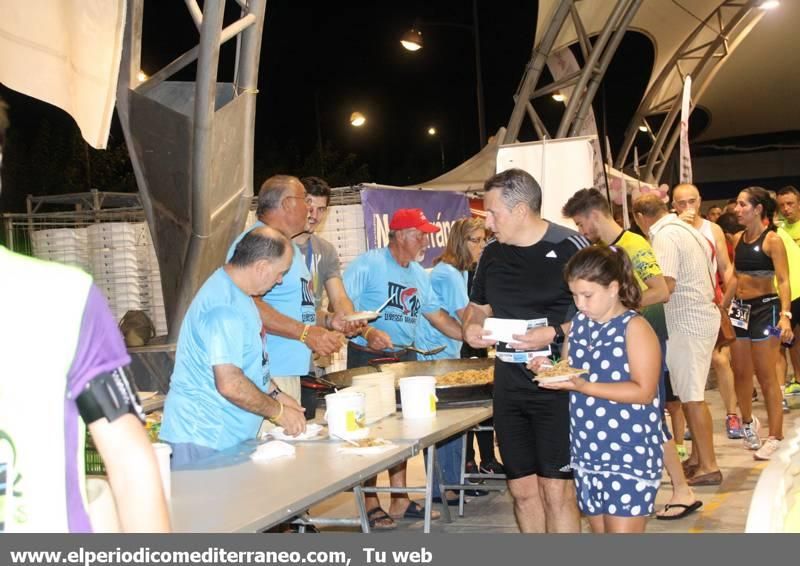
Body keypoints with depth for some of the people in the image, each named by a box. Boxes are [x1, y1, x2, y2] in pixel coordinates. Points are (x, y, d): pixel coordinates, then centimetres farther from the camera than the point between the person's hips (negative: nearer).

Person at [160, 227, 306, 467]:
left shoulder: (234, 293, 12)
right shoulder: (225, 308, -22)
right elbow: (230, 384, -26)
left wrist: (276, 395, 15)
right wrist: (279, 412, -13)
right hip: (203, 439, -10)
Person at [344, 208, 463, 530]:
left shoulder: (419, 274, 12)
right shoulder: (369, 264, -12)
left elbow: (436, 315, 17)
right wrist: (368, 332, -31)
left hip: (405, 358, 8)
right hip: (367, 358, -7)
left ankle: (400, 500, 21)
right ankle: (370, 504, 6)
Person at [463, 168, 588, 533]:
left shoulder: (569, 248, -9)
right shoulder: (493, 255, 9)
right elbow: (478, 306, 24)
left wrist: (556, 333, -21)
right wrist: (472, 326, 2)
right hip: (509, 381, 6)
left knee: (556, 490, -6)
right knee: (522, 490, 10)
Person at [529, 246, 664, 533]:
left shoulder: (634, 328, -11)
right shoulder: (578, 324, 10)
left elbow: (643, 391, -18)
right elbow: (570, 371, 19)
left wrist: (583, 386, -24)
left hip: (630, 453, -7)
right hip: (588, 451, 7)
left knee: (622, 528, -7)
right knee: (600, 529, 13)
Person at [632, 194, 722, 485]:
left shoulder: (664, 236, -15)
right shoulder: (685, 229, 14)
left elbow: (666, 286, -27)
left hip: (687, 322, -10)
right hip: (702, 314, 10)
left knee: (691, 396, -4)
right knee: (692, 393, 16)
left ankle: (708, 467, 0)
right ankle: (698, 457, 22)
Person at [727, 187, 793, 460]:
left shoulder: (772, 240, -12)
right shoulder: (738, 239, 7)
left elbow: (783, 281, -17)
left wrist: (785, 315, -27)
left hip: (765, 308, -6)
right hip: (740, 309, 6)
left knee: (765, 375, -3)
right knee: (741, 373, 12)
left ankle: (775, 436, 6)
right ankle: (748, 422, 33)